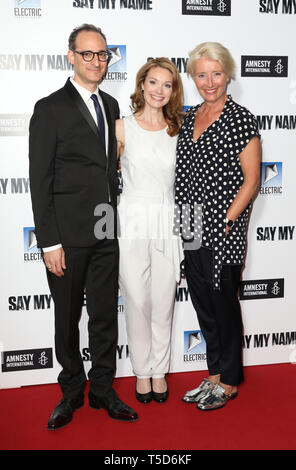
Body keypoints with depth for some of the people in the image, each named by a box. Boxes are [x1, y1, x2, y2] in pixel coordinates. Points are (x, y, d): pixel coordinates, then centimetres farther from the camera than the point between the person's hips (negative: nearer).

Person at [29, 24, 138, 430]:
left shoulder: (110, 105, 13)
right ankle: (72, 392, 29)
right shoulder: (50, 109, -6)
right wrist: (49, 242, -14)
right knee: (68, 317, 10)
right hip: (68, 235, -5)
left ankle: (102, 389, 28)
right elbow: (40, 180, -9)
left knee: (106, 314, 12)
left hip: (107, 232, 5)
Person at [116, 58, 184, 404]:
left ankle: (159, 371, 25)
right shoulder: (122, 128, 0)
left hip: (168, 224, 2)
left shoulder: (177, 130, 7)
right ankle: (142, 372, 23)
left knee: (163, 303, 8)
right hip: (132, 223, -2)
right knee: (137, 302, 4)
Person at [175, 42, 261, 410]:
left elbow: (251, 180, -10)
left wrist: (227, 222, -15)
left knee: (223, 303, 5)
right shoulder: (189, 117, 11)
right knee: (203, 304, 14)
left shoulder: (241, 119, -8)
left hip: (222, 232, -6)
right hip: (190, 231, 6)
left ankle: (229, 381, 23)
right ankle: (214, 375, 30)